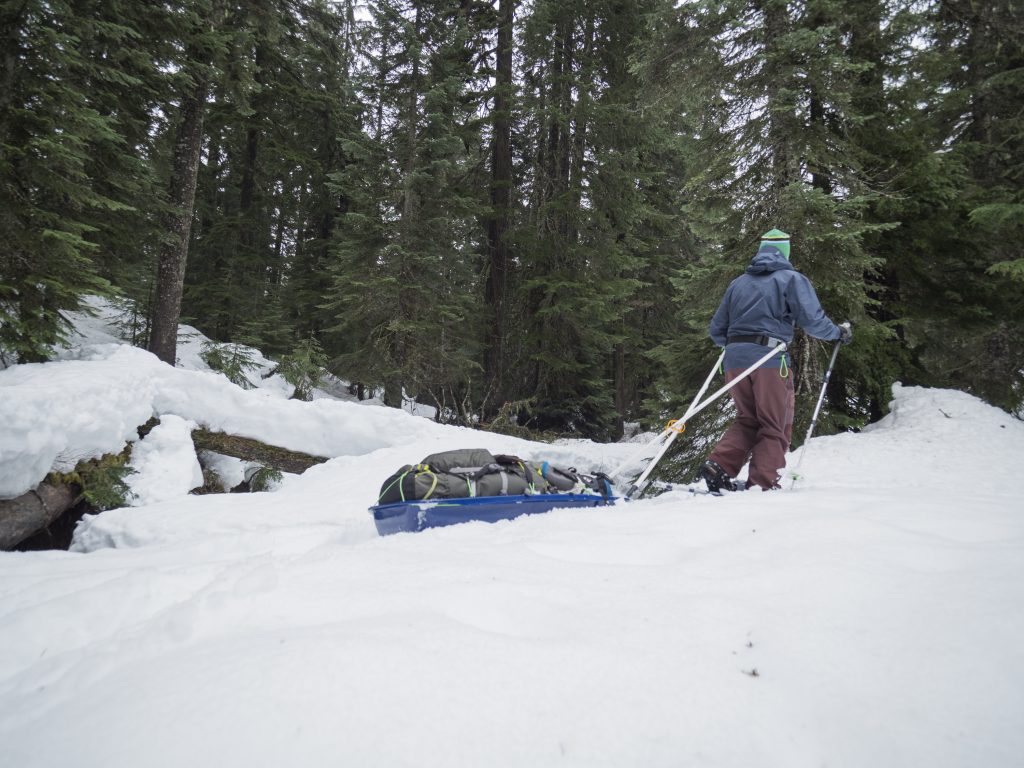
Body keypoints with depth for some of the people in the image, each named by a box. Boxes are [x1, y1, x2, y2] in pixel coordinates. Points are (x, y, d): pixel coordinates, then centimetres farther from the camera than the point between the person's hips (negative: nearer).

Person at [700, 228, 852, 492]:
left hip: (735, 358, 5)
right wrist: (839, 332, 14)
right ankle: (762, 485, 0)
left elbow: (716, 330, 19)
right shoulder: (791, 279, 5)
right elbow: (813, 321, -5)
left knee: (747, 420, 16)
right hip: (769, 359, -5)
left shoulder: (738, 282, 19)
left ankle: (718, 466, -2)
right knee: (775, 426, 5)